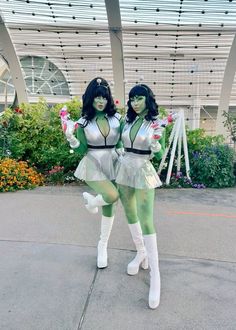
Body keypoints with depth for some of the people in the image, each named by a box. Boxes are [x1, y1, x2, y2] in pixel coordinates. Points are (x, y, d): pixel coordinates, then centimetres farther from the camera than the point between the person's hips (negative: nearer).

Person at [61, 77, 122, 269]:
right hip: (93, 166, -3)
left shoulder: (116, 117, -1)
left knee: (109, 208, 10)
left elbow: (122, 142, 8)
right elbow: (82, 150, -8)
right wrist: (71, 139, -25)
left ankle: (103, 246, 32)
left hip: (113, 165, 3)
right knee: (112, 196, -27)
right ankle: (90, 200, 12)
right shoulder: (84, 122, -6)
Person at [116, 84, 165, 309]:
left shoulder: (157, 124, -5)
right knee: (130, 216, 15)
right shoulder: (127, 121, 6)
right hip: (124, 170, 6)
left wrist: (155, 146, -25)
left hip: (143, 173, -5)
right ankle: (141, 253, 38)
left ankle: (155, 277, -1)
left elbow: (160, 157, -5)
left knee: (146, 222, -10)